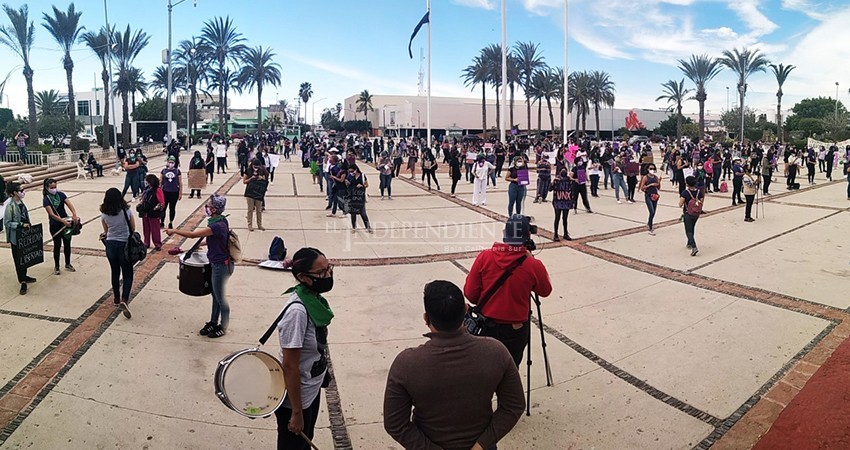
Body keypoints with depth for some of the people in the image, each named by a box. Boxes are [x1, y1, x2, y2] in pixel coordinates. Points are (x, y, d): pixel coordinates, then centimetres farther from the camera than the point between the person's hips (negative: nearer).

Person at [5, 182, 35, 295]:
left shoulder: (21, 203, 3)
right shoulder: (10, 205, -19)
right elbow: (7, 223, -17)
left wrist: (28, 226, 14)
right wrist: (21, 225, -24)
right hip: (16, 237, -7)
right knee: (18, 259, 2)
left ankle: (24, 276, 34)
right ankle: (23, 282, 8)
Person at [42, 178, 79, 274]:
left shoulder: (61, 194, -1)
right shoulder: (46, 199, -12)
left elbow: (70, 205, -11)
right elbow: (52, 214, -20)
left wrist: (74, 215, -30)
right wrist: (64, 221, -30)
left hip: (67, 222, 4)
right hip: (55, 225, -3)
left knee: (67, 244, 12)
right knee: (57, 245, 4)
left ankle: (68, 264, 27)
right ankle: (56, 267, 18)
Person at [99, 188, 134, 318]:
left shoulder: (104, 214, -4)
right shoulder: (126, 211, -12)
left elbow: (106, 231, 9)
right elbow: (133, 229, -1)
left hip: (110, 245, 3)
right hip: (124, 245, -3)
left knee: (115, 273, 19)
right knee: (128, 275, 4)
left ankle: (116, 299, 31)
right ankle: (124, 300, -15)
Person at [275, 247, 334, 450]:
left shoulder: (315, 298, -6)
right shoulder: (297, 311, -31)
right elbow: (290, 366, -27)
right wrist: (296, 413, -20)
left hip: (312, 390, 7)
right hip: (295, 397, -7)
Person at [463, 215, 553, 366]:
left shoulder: (484, 257, -13)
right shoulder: (533, 265, -16)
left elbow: (470, 293, -6)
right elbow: (545, 291, 4)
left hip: (487, 327, 2)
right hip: (516, 330, -1)